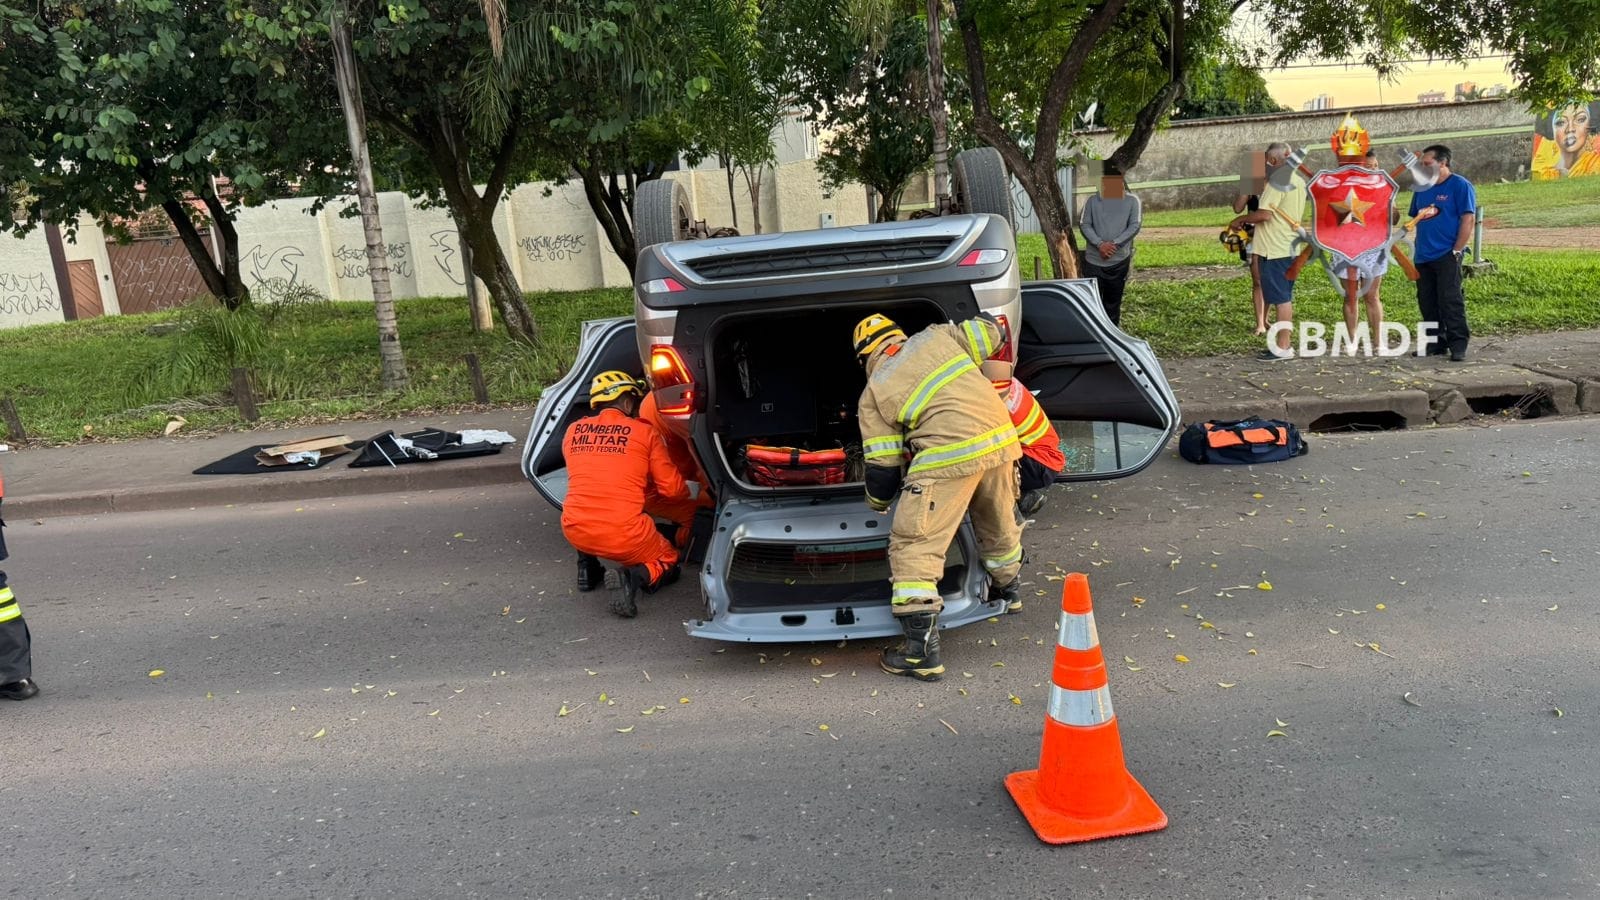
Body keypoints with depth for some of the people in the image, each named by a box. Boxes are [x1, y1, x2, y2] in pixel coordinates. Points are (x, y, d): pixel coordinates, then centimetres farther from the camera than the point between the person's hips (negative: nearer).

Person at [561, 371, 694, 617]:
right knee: (668, 563, 23)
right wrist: (687, 494, 25)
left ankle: (587, 568, 23)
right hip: (624, 537, -4)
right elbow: (673, 489, 1)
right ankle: (638, 576, -8)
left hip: (575, 533, 4)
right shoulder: (644, 432, -1)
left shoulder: (573, 430, 9)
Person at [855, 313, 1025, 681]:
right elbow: (991, 333, 20)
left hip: (949, 457, -6)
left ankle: (921, 650, -4)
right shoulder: (934, 337, 17)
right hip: (1000, 439, 6)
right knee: (999, 525, 30)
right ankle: (1007, 589, 57)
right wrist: (986, 321, 44)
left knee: (914, 548, 1)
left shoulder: (873, 394, 9)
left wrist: (876, 502, 29)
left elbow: (883, 468, 9)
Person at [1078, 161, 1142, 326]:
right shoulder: (1092, 201, 5)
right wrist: (1100, 244, -19)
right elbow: (1084, 224, -3)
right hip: (1093, 260, 0)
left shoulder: (1132, 201, 4)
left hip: (1119, 261, 0)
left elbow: (1135, 225, -5)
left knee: (1113, 303, 8)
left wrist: (1114, 244, -18)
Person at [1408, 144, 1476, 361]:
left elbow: (1468, 219, -10)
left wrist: (1456, 251, -14)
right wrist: (1417, 248, 12)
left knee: (1450, 300, -8)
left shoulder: (1460, 186, -5)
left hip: (1447, 256, -7)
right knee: (1427, 302, 9)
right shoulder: (1422, 188, 14)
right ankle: (1436, 343, 17)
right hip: (1423, 256, 7)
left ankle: (1458, 345, -3)